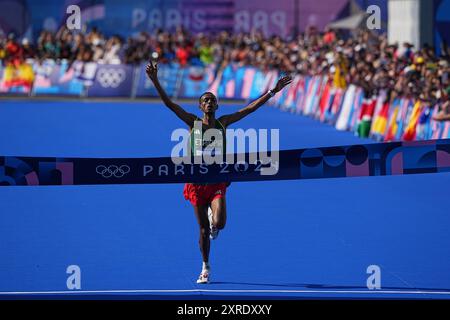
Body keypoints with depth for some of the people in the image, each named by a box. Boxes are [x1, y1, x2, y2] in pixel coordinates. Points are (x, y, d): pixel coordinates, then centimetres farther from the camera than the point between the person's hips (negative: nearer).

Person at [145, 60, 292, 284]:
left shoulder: (223, 123, 3)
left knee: (219, 223, -19)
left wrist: (273, 91, 1)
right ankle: (205, 268, 23)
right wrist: (155, 81, -21)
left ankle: (212, 221, 21)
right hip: (197, 180, -1)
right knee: (204, 230, 4)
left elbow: (250, 108, 4)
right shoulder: (193, 122, -2)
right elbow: (169, 103, -10)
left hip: (217, 181, 1)